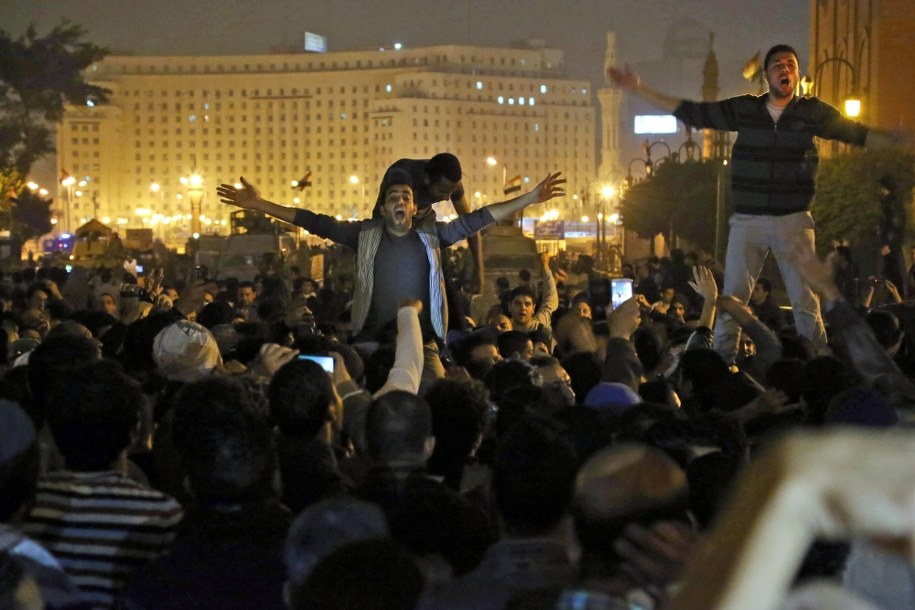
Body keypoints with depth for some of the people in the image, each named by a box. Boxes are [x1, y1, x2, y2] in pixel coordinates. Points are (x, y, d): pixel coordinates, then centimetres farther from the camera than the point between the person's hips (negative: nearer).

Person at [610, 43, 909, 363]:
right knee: (732, 299, 1)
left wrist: (900, 140, -7)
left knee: (805, 300, -2)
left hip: (794, 220, -1)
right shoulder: (744, 109, 5)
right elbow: (691, 112, 9)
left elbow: (857, 133, 4)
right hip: (747, 220, 1)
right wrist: (640, 90, 7)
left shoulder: (812, 112, 3)